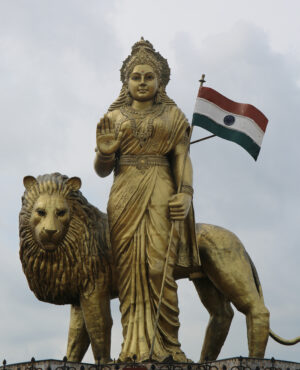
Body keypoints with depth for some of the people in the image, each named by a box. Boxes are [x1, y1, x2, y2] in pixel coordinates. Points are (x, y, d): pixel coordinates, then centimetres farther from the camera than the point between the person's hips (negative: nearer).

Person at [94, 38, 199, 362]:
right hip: (124, 197, 2)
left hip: (160, 195, -1)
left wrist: (185, 194, -10)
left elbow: (182, 159, 5)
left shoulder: (172, 115, 13)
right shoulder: (114, 117, 16)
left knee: (158, 268, -13)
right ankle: (135, 347, -5)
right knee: (129, 270, -6)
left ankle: (167, 345, -7)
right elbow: (103, 170, 13)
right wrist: (104, 151, -9)